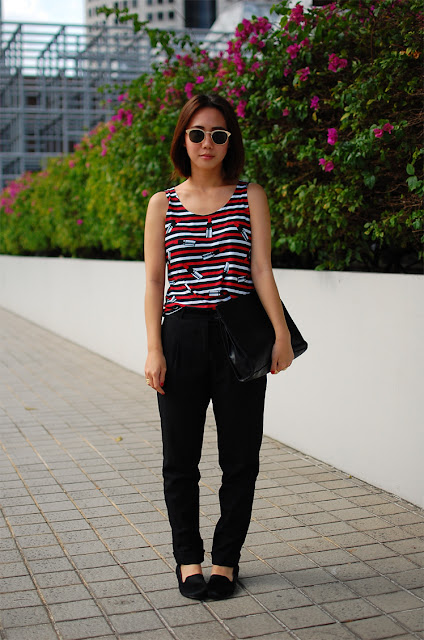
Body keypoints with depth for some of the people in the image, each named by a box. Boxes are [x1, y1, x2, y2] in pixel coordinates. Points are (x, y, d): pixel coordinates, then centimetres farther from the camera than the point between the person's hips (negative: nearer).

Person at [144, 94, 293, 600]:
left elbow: (262, 270, -1)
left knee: (240, 457, 5)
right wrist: (154, 350, -4)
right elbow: (154, 281, 5)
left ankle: (225, 559, 22)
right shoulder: (163, 204, 8)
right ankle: (188, 558, 24)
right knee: (180, 458, 7)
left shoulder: (250, 197, 6)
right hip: (182, 336, 1)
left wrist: (281, 334, -11)